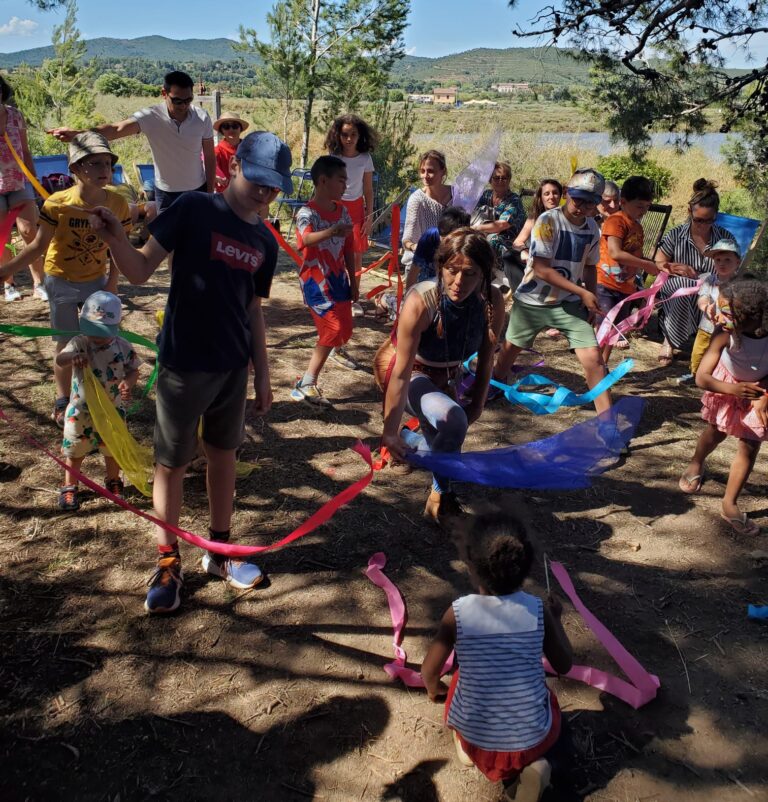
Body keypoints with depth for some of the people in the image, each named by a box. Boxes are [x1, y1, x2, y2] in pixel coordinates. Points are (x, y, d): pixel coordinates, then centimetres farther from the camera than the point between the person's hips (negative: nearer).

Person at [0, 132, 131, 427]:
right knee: (67, 345, 6)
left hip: (97, 280, 2)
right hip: (62, 282, -2)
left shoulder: (117, 204, -14)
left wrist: (112, 282, -3)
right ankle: (62, 401, 26)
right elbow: (38, 246, -11)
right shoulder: (57, 204, -22)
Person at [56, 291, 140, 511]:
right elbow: (59, 359, -29)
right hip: (81, 411, -1)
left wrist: (128, 383, -26)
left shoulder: (123, 347, -11)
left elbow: (133, 370, -3)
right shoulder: (79, 344, -15)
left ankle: (113, 481, 42)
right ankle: (69, 487, 32)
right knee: (75, 450, 13)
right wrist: (72, 357, -53)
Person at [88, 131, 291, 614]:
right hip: (184, 366, -5)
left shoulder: (265, 242, 5)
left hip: (234, 368, 5)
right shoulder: (194, 209, -10)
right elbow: (141, 271, -12)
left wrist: (263, 374, 11)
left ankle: (219, 551, 33)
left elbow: (253, 310, 11)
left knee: (224, 453, 16)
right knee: (172, 463, 6)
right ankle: (168, 561, 24)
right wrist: (115, 238, -32)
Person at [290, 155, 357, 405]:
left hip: (338, 277, 7)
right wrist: (332, 231, -55)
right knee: (333, 328, -17)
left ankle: (337, 350, 51)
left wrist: (352, 281, 13)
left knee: (345, 328, 15)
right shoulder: (307, 213, -15)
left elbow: (348, 249, 11)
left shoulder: (343, 211, 5)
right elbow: (306, 239, -37)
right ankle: (307, 383, -9)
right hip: (315, 280, -7)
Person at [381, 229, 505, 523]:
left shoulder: (492, 302, -22)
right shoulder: (421, 302, -34)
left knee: (439, 442, 22)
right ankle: (440, 494, -10)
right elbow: (401, 373, -32)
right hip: (415, 376, -5)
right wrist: (390, 432, -29)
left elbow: (486, 359, -7)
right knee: (453, 420, -34)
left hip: (450, 378, 5)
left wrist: (477, 405, -1)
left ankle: (415, 441, 58)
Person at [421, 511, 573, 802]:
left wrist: (434, 688, 18)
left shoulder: (458, 612, -17)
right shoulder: (539, 610, -14)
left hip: (475, 739, 2)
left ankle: (466, 747, 19)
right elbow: (564, 666, 0)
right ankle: (526, 766, 8)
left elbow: (429, 672, -5)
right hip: (533, 740, -2)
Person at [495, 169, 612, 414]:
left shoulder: (592, 228, -1)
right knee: (510, 348, 16)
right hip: (532, 301, -3)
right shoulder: (548, 221, -18)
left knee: (593, 357, -10)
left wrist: (591, 299, -1)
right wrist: (582, 292, -25)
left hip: (569, 303, 3)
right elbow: (541, 269, -23)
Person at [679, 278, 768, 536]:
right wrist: (733, 389, -46)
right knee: (715, 432, 20)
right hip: (727, 386, 0)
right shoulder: (724, 336, -37)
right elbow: (702, 377, -35)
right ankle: (695, 465, 51)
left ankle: (729, 504, 12)